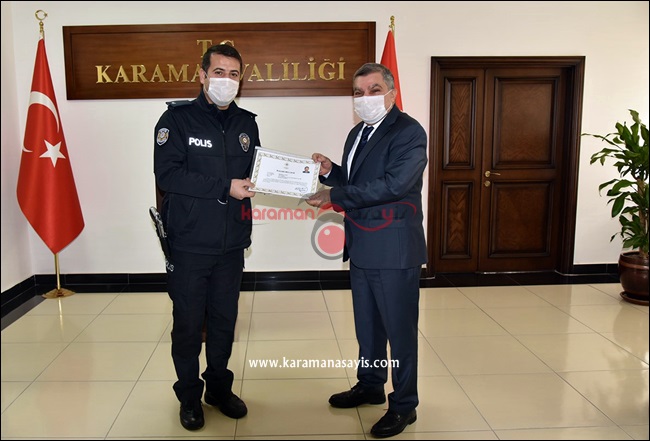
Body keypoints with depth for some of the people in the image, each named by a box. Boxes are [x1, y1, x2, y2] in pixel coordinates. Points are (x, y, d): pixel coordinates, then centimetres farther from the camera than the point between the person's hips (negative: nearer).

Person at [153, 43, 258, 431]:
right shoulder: (177, 118, -4)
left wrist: (254, 182, -8)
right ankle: (190, 395, 25)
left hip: (232, 244, 4)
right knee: (188, 323, 7)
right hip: (189, 243, -4)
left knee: (225, 320, 14)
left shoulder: (246, 123, 10)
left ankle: (219, 387, 32)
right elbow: (167, 174, -15)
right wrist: (224, 187, -18)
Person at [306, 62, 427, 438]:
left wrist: (335, 196, -20)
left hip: (394, 249, -8)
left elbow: (393, 184, -25)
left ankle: (404, 405, 21)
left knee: (399, 328, 4)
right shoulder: (358, 133, 14)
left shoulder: (409, 132, -12)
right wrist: (330, 171, -4)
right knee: (367, 324, 20)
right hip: (361, 246, 8)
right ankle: (370, 386, 39)